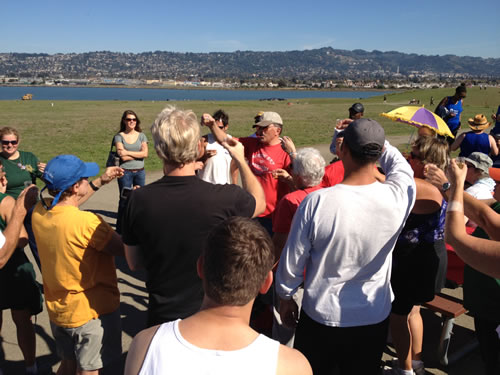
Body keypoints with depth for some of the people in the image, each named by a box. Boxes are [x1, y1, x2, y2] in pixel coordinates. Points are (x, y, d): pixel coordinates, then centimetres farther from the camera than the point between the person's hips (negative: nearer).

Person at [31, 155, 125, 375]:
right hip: (92, 312, -7)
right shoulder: (87, 223, -30)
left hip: (57, 309, 7)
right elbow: (125, 249, -20)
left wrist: (100, 182, 13)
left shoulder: (40, 211, -8)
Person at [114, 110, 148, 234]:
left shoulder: (141, 135, 6)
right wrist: (138, 154, -8)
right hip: (125, 172, -3)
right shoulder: (119, 136, -1)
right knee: (124, 199, -1)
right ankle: (120, 228, 7)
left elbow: (145, 153, -8)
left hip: (140, 171, 3)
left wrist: (128, 152, -13)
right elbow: (123, 157, -13)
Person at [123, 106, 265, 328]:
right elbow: (260, 202, 2)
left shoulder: (138, 200, -18)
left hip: (160, 318, 2)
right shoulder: (227, 198, -25)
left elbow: (134, 263, -2)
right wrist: (241, 160, 14)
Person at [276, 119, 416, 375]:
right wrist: (374, 140, 12)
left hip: (320, 318, -2)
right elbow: (398, 163, 7)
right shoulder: (398, 196, -19)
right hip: (375, 319, 2)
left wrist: (285, 298, 4)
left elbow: (292, 262, -12)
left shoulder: (316, 202, -25)